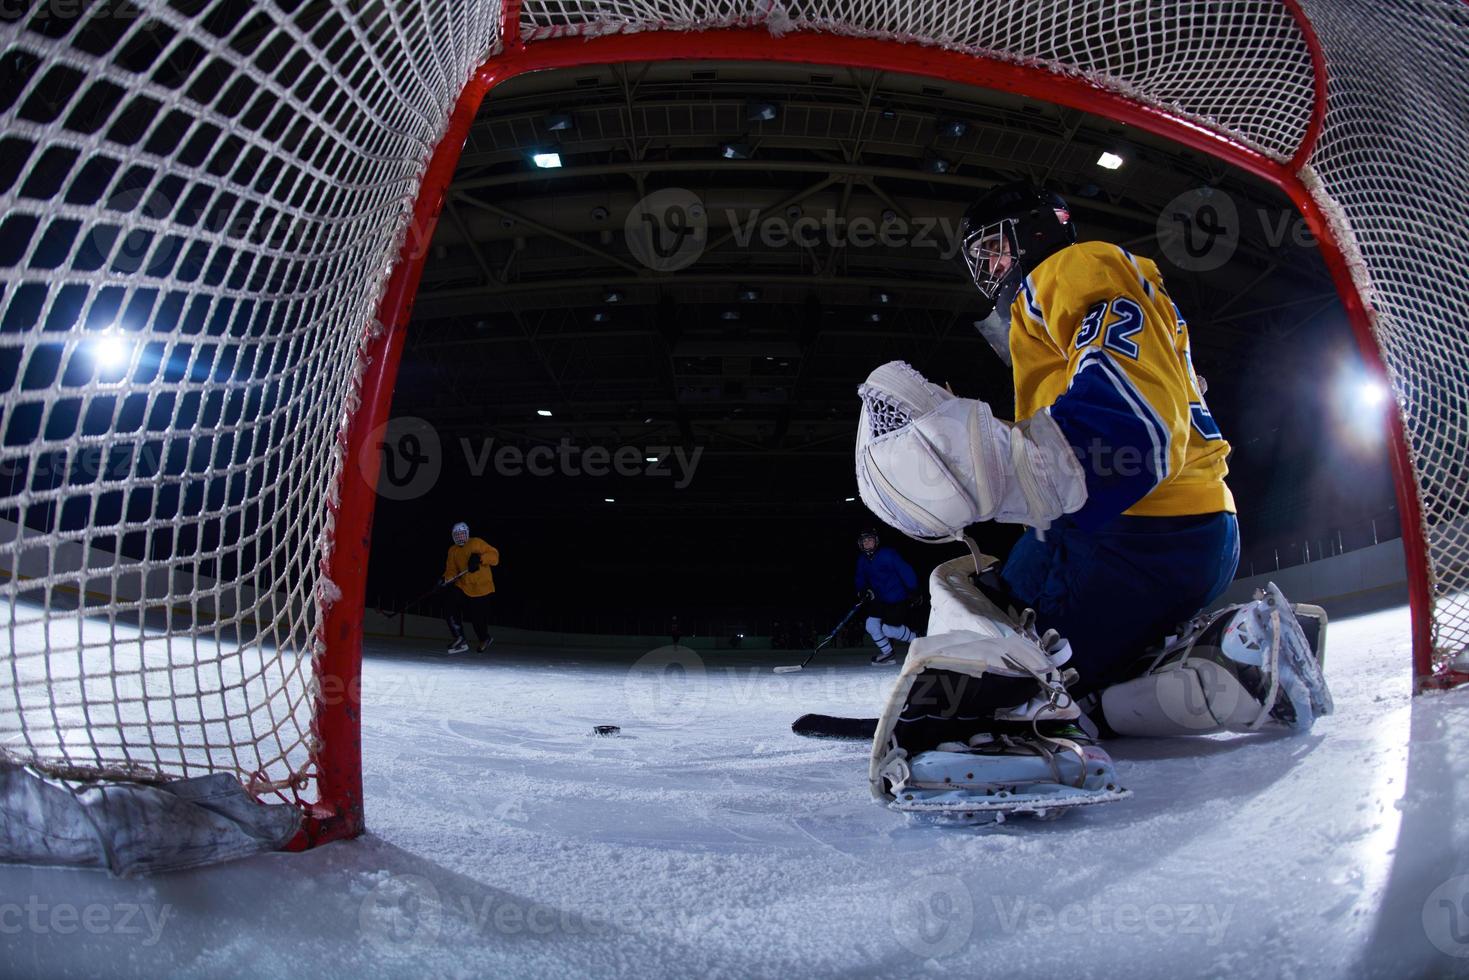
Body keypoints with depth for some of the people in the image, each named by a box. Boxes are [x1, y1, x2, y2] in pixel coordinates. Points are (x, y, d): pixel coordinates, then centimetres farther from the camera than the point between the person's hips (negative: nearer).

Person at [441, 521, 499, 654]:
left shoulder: (476, 543, -6)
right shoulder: (453, 551, 10)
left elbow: (494, 556, -13)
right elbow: (452, 570, 4)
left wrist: (480, 558, -30)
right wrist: (446, 578, -18)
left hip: (482, 587, -4)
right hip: (462, 586, 4)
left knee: (479, 618, 3)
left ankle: (484, 638, 34)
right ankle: (460, 639, -7)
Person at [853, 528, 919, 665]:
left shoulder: (888, 555, -20)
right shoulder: (862, 560, 2)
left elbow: (906, 571, -19)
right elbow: (861, 578, 13)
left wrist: (913, 592, -19)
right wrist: (862, 591, -8)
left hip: (897, 600, -7)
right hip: (879, 599, 7)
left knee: (888, 629, -7)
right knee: (871, 625, 2)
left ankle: (916, 639, 18)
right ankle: (887, 653, 23)